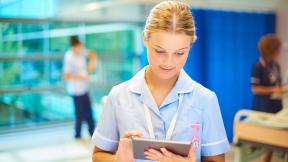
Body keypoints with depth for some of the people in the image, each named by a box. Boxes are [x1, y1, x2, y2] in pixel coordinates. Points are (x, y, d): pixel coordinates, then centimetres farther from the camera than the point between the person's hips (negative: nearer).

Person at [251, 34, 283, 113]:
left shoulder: (276, 65, 6)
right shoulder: (258, 67, -16)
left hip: (277, 105, 7)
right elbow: (255, 89, -16)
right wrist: (273, 90, -20)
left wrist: (282, 88, -1)